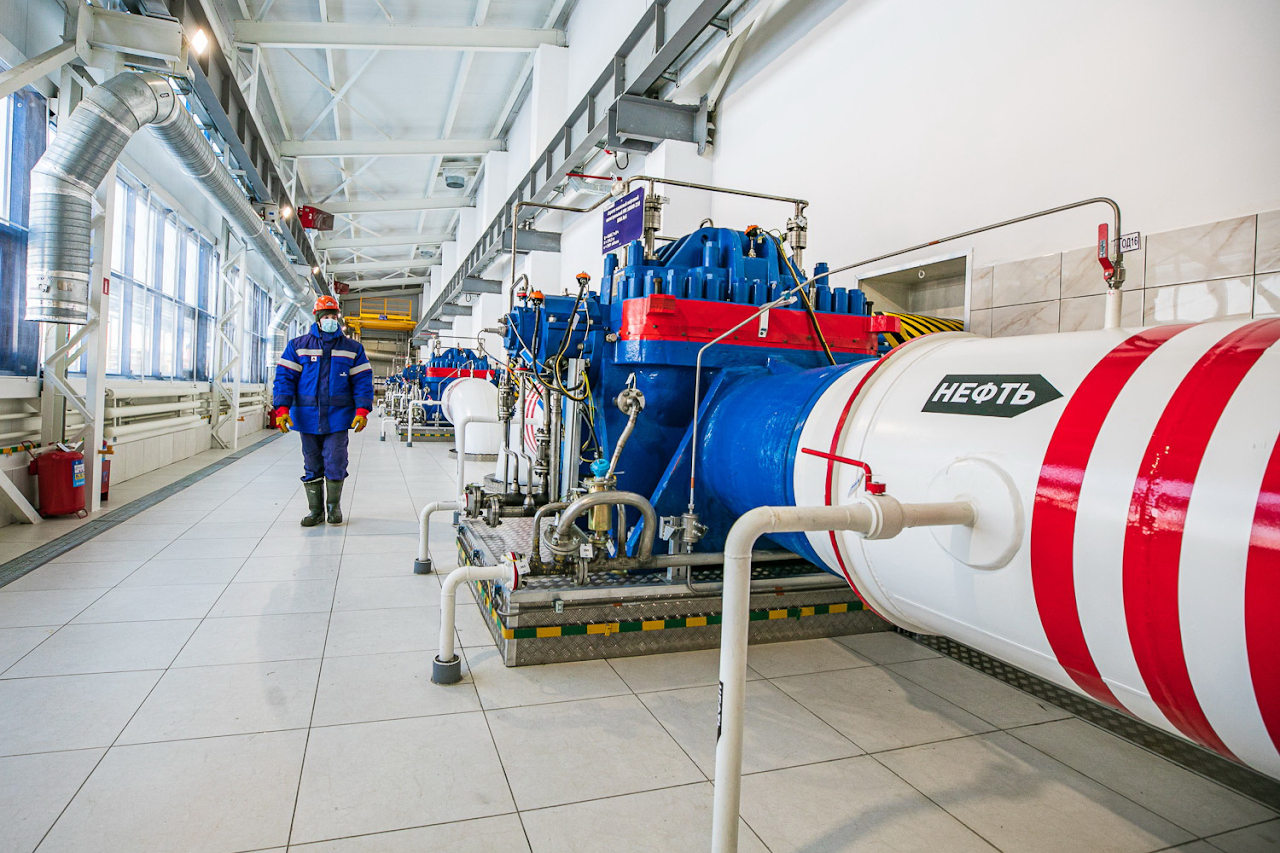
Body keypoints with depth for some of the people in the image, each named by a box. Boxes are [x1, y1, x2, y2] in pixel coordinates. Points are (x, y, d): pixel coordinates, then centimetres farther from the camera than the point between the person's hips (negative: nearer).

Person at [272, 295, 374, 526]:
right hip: (308, 417, 1)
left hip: (338, 417, -1)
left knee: (335, 464, -3)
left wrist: (362, 410, -8)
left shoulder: (353, 348, 8)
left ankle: (334, 506, 15)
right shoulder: (298, 346, 8)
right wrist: (282, 408, -8)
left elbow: (363, 380, 4)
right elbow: (284, 377, 4)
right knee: (312, 466, 8)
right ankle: (315, 509, 19)